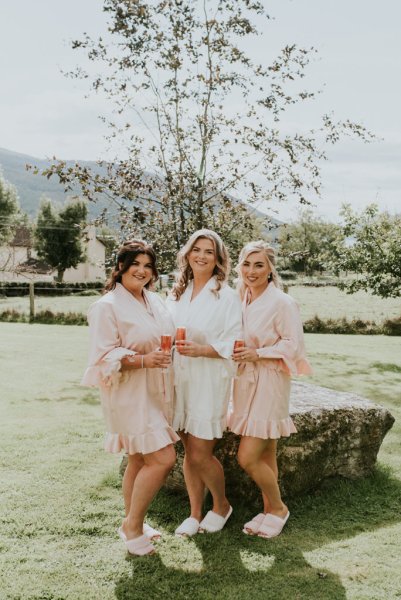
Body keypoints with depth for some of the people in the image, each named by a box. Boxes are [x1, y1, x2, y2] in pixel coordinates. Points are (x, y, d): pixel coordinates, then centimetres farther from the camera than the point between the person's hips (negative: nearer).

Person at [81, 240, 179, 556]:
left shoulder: (155, 301, 10)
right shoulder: (107, 306, -13)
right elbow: (105, 358, -17)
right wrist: (143, 360, -27)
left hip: (155, 392, 8)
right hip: (129, 393, -8)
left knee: (141, 460, 16)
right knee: (163, 458, -11)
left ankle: (133, 524, 31)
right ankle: (132, 525, 8)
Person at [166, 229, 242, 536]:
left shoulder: (227, 296, -7)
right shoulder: (176, 294, 10)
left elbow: (232, 345, -10)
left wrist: (201, 350, -24)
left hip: (210, 381, -5)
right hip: (180, 379, 5)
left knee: (201, 455, -2)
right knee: (189, 452, 12)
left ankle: (222, 505, 25)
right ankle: (195, 514, 28)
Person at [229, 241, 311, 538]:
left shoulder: (282, 303, -13)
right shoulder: (241, 301, 8)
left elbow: (293, 345, -14)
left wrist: (257, 353, -19)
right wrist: (237, 352, 3)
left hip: (270, 385, -6)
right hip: (246, 383, 6)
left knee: (248, 458, -7)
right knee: (265, 456, 15)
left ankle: (278, 508, 17)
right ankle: (269, 511, 29)